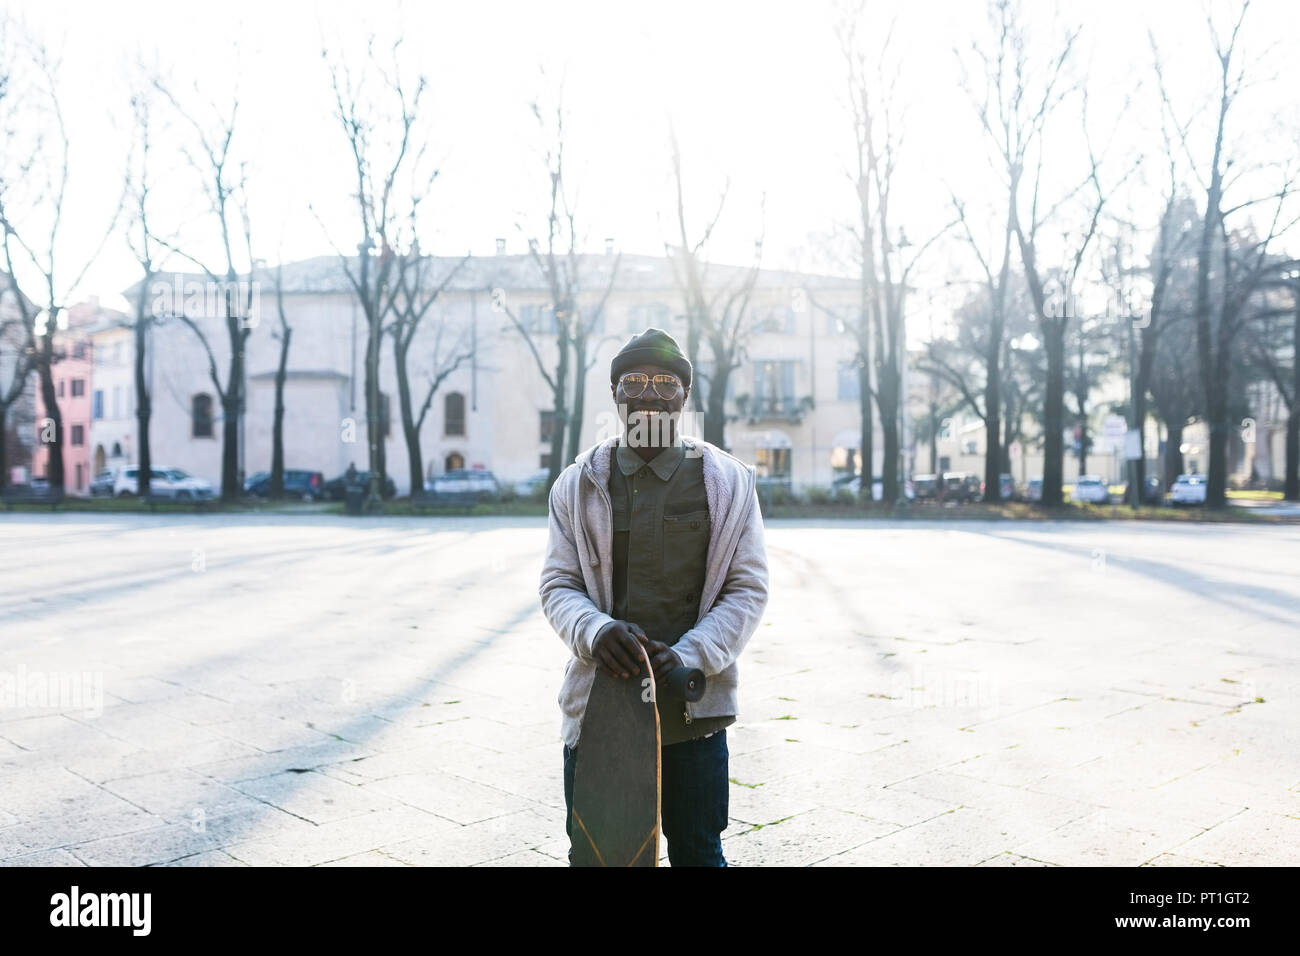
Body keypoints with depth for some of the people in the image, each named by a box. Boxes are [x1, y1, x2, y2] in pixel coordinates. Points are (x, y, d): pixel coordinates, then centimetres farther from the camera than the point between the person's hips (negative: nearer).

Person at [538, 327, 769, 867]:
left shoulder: (728, 483, 2)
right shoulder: (578, 485, 5)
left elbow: (748, 589, 0)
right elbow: (557, 586, 3)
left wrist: (688, 655, -15)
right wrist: (595, 631, -19)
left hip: (693, 706, -1)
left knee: (698, 853, 12)